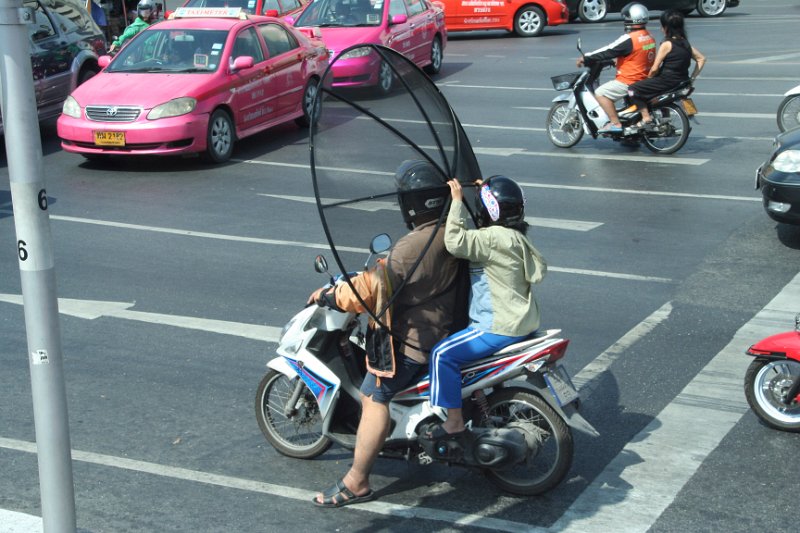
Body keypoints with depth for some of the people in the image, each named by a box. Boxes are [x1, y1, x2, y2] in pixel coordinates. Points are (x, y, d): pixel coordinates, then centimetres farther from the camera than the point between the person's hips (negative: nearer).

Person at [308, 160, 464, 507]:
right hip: (445, 327, 9)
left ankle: (357, 482, -5)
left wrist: (327, 296, -5)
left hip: (412, 341, -9)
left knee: (374, 398, -6)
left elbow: (369, 289, -20)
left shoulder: (409, 249, -27)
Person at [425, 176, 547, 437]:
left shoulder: (493, 238, -21)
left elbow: (456, 242, -32)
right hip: (521, 321, 11)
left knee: (443, 354, -13)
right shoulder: (515, 237, 11)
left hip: (500, 328, -11)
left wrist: (457, 200, -26)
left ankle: (454, 420, -10)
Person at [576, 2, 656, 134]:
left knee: (600, 93, -8)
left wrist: (586, 58, -9)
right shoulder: (649, 37, 8)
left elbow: (608, 51, -17)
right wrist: (618, 61, 27)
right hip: (644, 79, 10)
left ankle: (615, 123, -14)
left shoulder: (629, 39, -20)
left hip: (629, 81, -10)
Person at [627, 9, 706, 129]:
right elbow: (701, 58, 14)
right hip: (682, 82, 9)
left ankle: (646, 118, -11)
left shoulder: (667, 44, -13)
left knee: (633, 90, -3)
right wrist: (692, 77, 14)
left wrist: (648, 79, 5)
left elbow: (655, 69, -14)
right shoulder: (685, 43, 9)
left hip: (666, 81, -9)